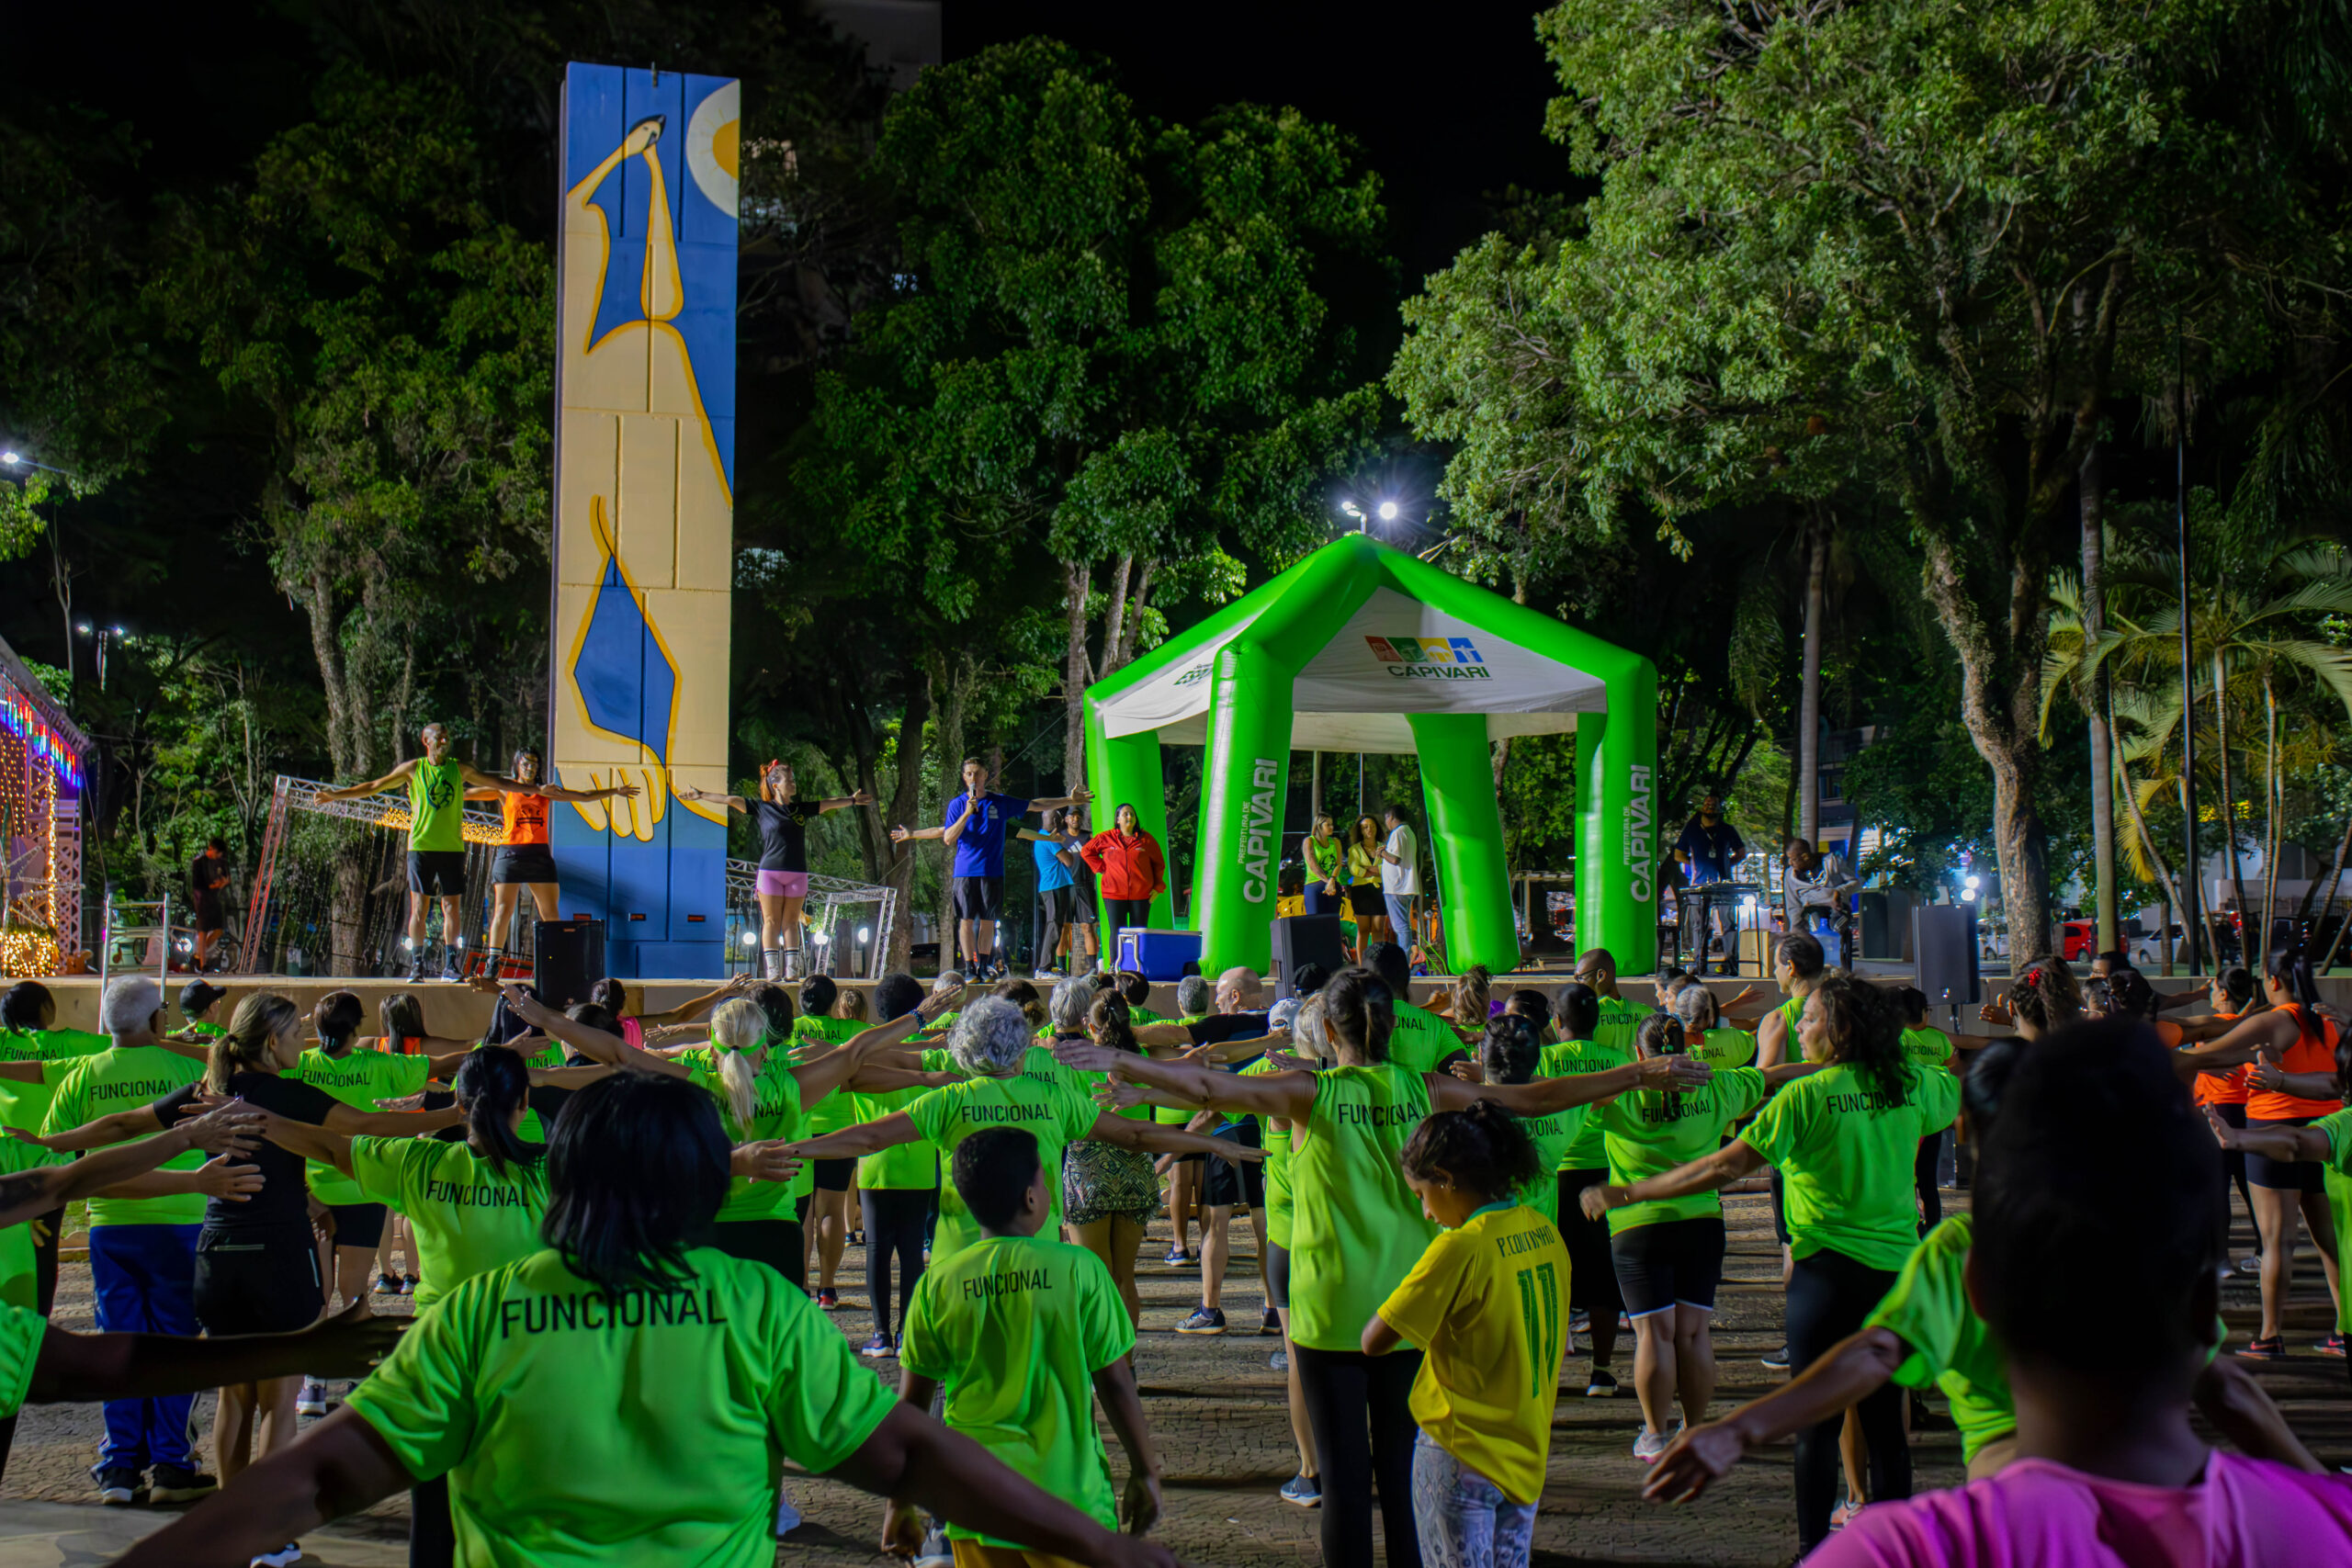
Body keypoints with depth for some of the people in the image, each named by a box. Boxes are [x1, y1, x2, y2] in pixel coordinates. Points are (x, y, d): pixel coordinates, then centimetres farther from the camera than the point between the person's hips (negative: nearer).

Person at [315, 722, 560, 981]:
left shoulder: (460, 770, 9)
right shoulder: (413, 769, 4)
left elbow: (498, 783, 16)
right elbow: (374, 787, 8)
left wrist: (536, 789, 17)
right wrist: (335, 795, 5)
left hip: (452, 847, 2)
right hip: (421, 847, -1)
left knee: (452, 907, 0)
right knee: (418, 907, -2)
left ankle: (450, 965, 5)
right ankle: (417, 964, 5)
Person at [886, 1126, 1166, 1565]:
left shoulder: (938, 1284, -2)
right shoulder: (1079, 1269, -8)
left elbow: (909, 1406, 2)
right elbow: (1115, 1384, -3)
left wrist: (900, 1504, 13)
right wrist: (1145, 1471, 10)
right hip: (1068, 1498, -2)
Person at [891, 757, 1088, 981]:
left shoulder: (1001, 802, 7)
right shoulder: (957, 804, 4)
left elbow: (1036, 806, 14)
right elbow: (948, 837, -4)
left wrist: (1069, 800, 15)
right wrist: (967, 814, -16)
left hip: (993, 871, 1)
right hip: (965, 871, -1)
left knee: (988, 921, 3)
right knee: (966, 920, -4)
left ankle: (984, 966, 12)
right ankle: (970, 968, 2)